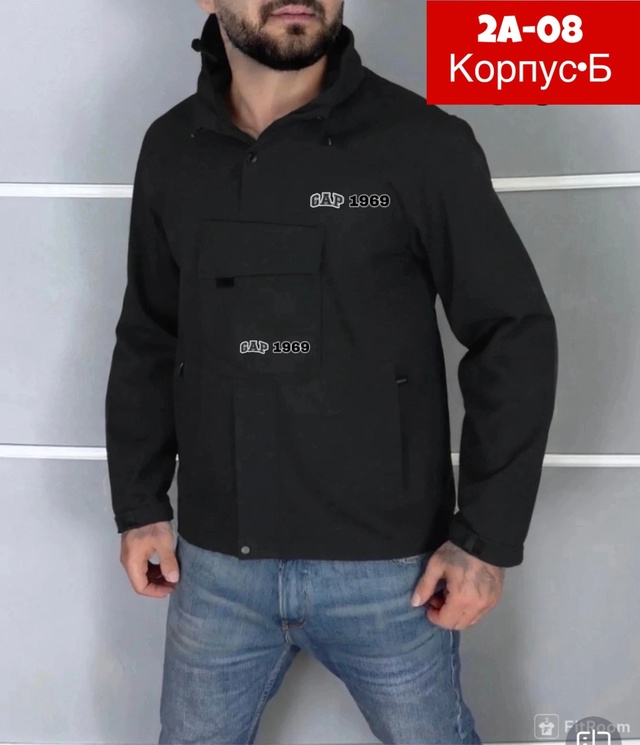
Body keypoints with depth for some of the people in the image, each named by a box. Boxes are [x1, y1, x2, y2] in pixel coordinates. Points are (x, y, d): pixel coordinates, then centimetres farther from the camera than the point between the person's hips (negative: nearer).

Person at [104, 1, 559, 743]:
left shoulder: (424, 142, -11)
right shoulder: (169, 150, 2)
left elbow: (515, 336, -8)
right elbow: (147, 340, 10)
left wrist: (488, 537, -10)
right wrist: (138, 503, 8)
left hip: (386, 567, -3)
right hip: (215, 565, 4)